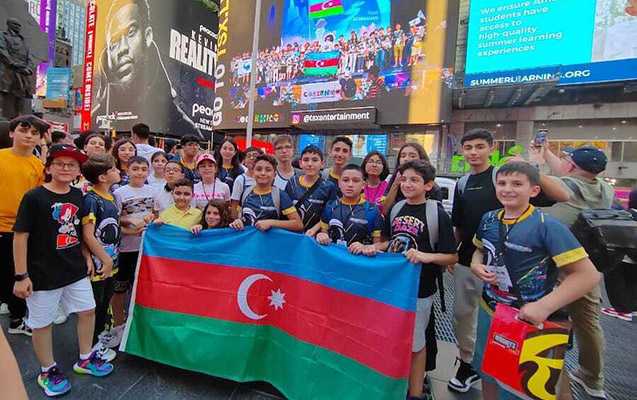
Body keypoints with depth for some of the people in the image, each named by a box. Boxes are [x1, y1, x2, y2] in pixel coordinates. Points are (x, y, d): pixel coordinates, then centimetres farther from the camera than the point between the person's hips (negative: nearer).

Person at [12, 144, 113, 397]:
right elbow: (21, 237, -12)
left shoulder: (78, 196, 2)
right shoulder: (34, 197, -13)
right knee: (42, 322, 11)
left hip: (76, 270, 5)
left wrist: (86, 258, 10)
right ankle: (47, 371, 33)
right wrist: (21, 276, -13)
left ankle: (85, 359, 34)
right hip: (43, 274, -5)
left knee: (87, 311, 14)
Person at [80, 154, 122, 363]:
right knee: (94, 304, 10)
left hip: (111, 261, 7)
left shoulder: (111, 197, 6)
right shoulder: (91, 200, -19)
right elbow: (88, 236, -21)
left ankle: (100, 336, 40)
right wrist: (106, 260, -17)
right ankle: (93, 346, 28)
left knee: (105, 301, 21)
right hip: (98, 263, -7)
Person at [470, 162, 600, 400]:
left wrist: (545, 307, -25)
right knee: (487, 376, 23)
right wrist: (476, 265, -7)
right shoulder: (489, 219, -2)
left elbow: (588, 274, -18)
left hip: (527, 322, -4)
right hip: (488, 312, 5)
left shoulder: (547, 226, -18)